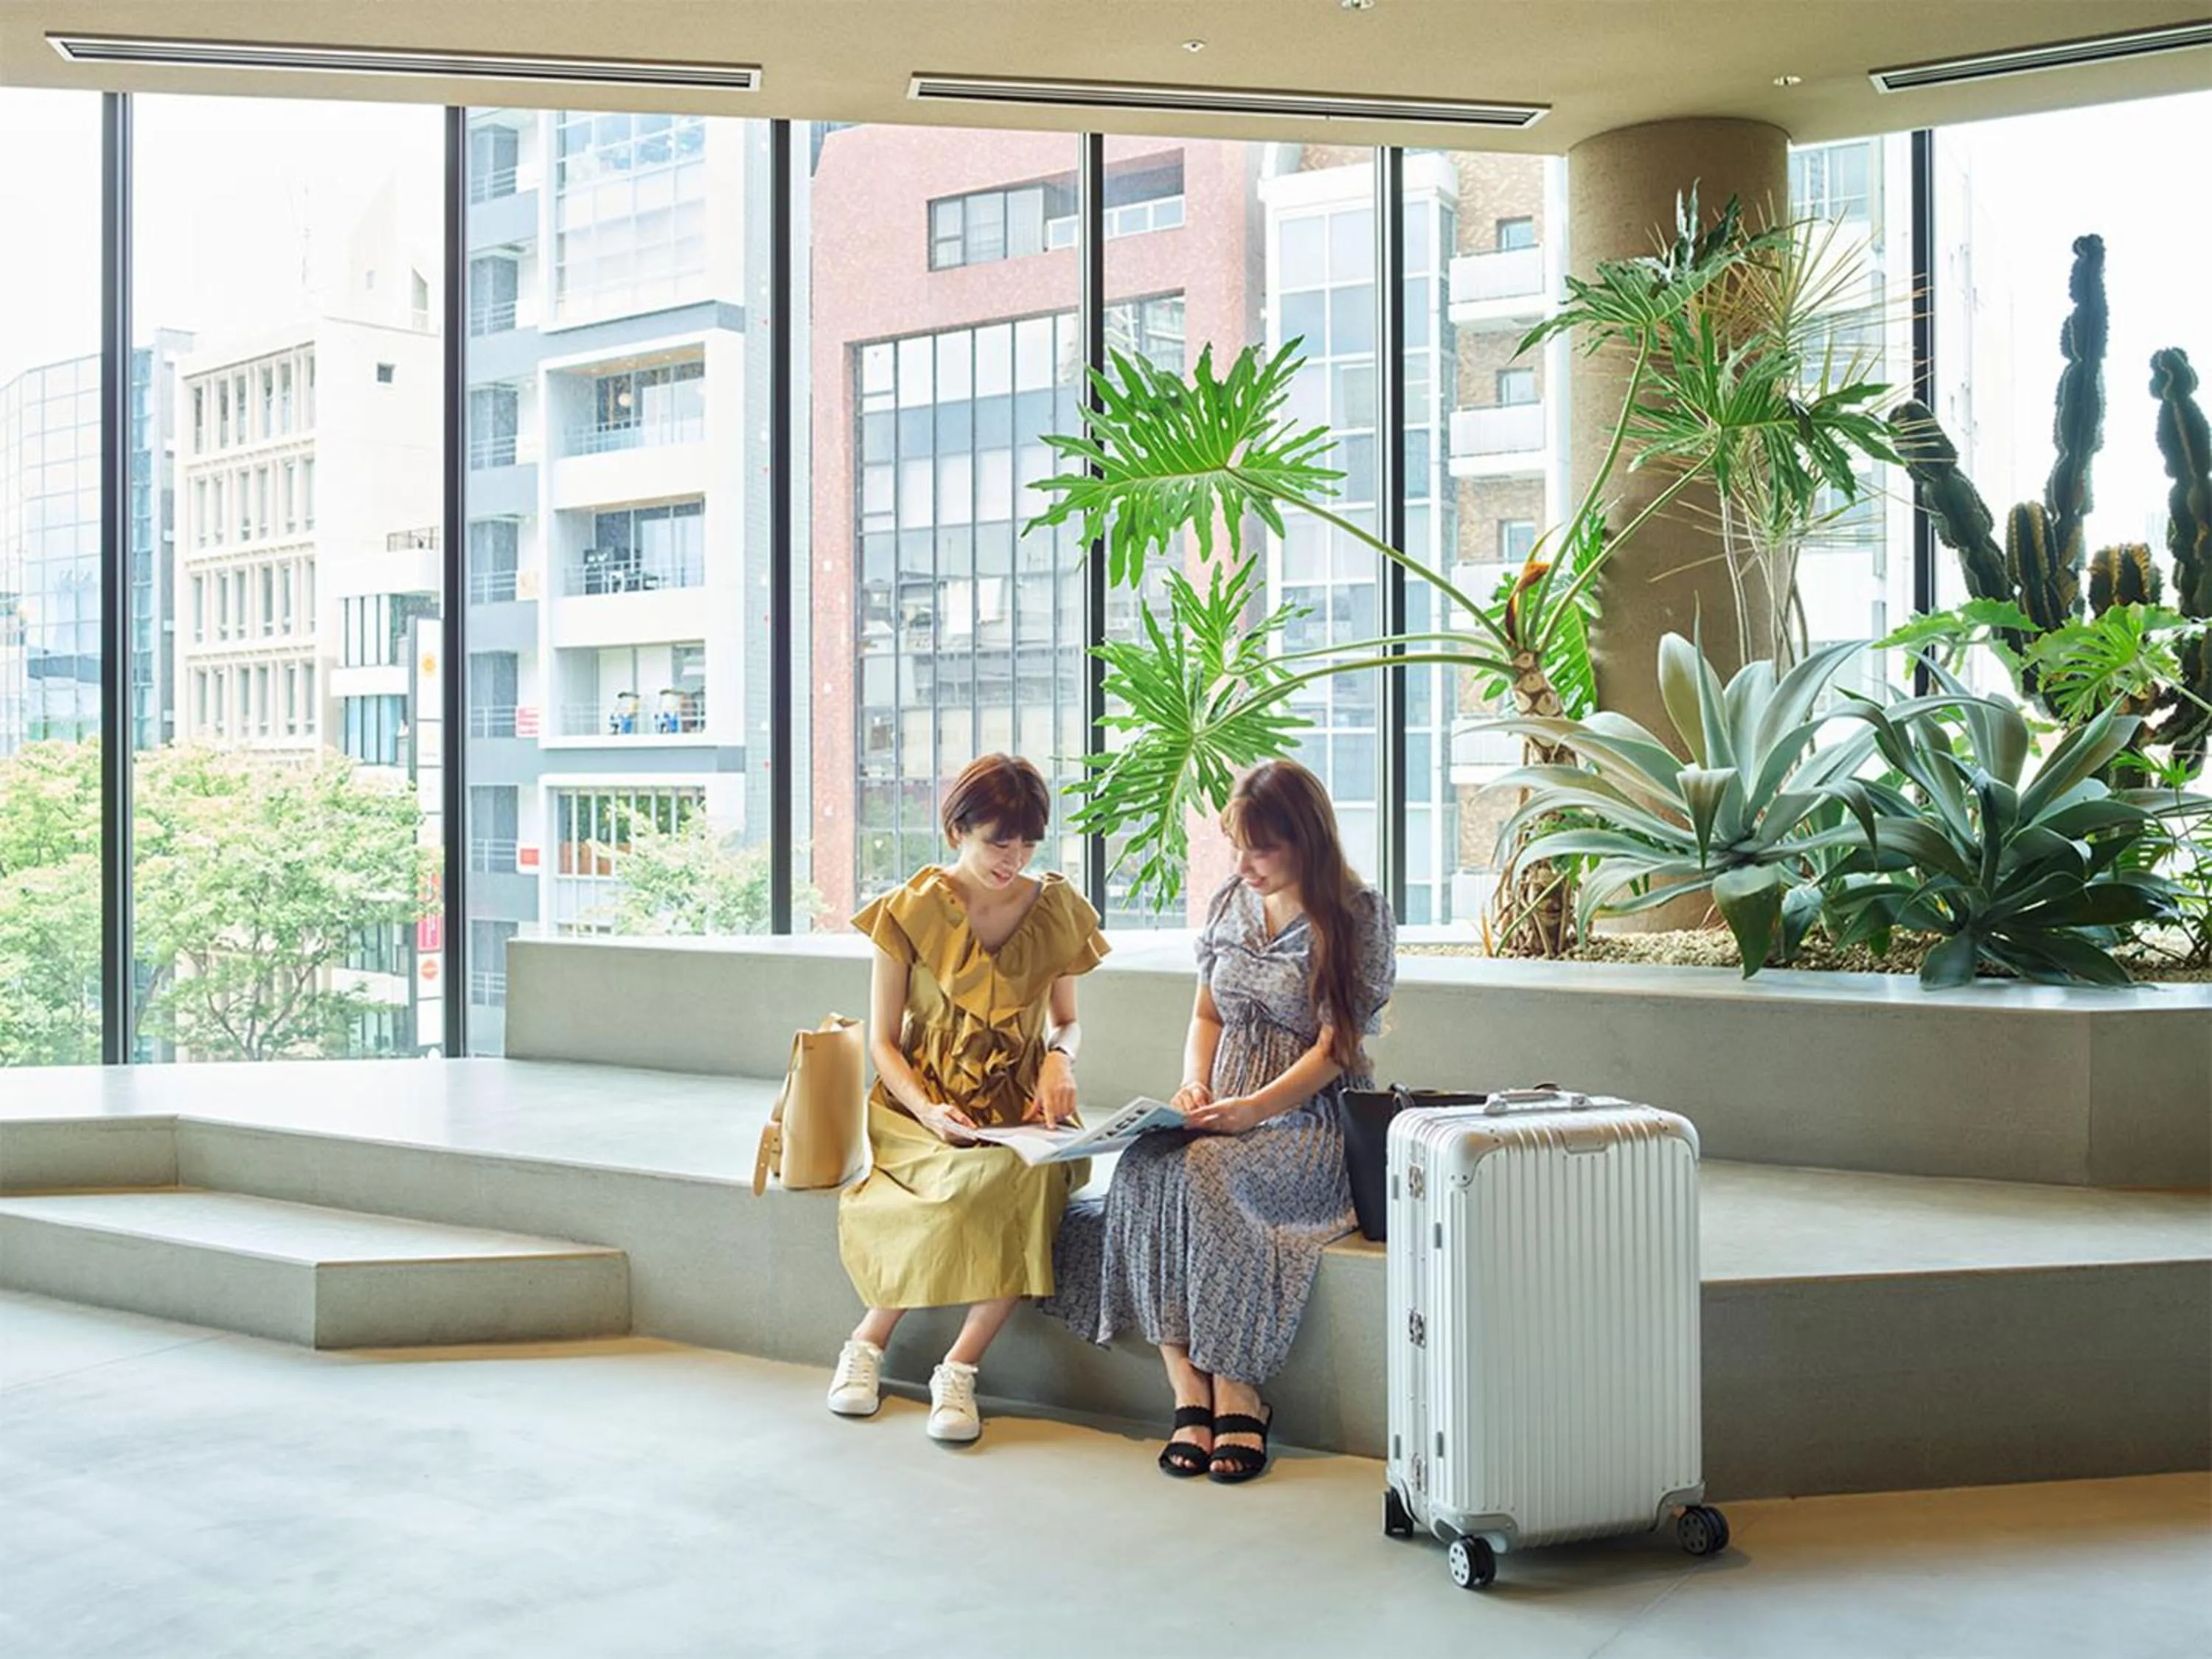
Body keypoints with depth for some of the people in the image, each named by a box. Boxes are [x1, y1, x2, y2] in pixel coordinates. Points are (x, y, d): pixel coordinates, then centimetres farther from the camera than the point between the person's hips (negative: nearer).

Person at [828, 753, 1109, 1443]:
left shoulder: (1054, 909, 5)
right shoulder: (912, 910, -3)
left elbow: (1066, 1023, 18)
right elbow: (882, 1041, -1)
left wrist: (1060, 1057, -6)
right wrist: (928, 1112, -19)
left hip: (1020, 1112, 2)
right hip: (925, 1109, -2)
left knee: (1031, 1177, -34)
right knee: (981, 1185, -35)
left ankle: (959, 1369, -24)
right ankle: (868, 1345, -15)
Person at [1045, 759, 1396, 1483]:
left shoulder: (1356, 916, -4)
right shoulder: (1229, 904, 14)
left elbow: (1334, 1049, -8)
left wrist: (1255, 1107, -20)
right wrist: (1195, 1084, -1)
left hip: (1309, 1118, -5)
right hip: (1221, 1111, 5)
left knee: (1204, 1174, -34)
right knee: (1142, 1169, -28)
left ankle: (1238, 1398, -23)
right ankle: (1191, 1394, -27)